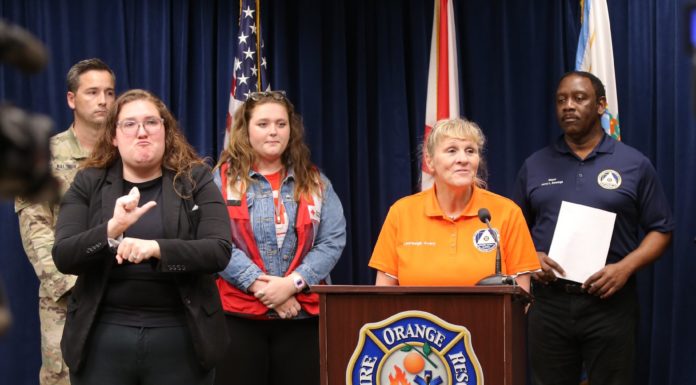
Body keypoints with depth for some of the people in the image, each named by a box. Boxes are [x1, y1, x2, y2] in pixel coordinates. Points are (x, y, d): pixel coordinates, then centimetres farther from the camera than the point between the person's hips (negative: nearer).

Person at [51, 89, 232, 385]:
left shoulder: (196, 180, 1)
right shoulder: (88, 184, 4)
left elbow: (220, 251, -10)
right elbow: (63, 257, -6)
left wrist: (155, 248, -23)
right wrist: (112, 229, -23)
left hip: (181, 336, 0)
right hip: (103, 338, 1)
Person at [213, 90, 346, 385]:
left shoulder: (316, 183, 12)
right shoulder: (222, 180, 4)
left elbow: (333, 241, 2)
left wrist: (293, 282, -13)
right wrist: (260, 285, -16)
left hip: (302, 316, 2)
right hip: (239, 315, -2)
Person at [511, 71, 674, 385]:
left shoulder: (634, 164, 3)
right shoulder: (535, 166, 10)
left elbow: (661, 230, 4)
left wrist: (625, 267, -11)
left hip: (610, 300, -2)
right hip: (548, 300, 2)